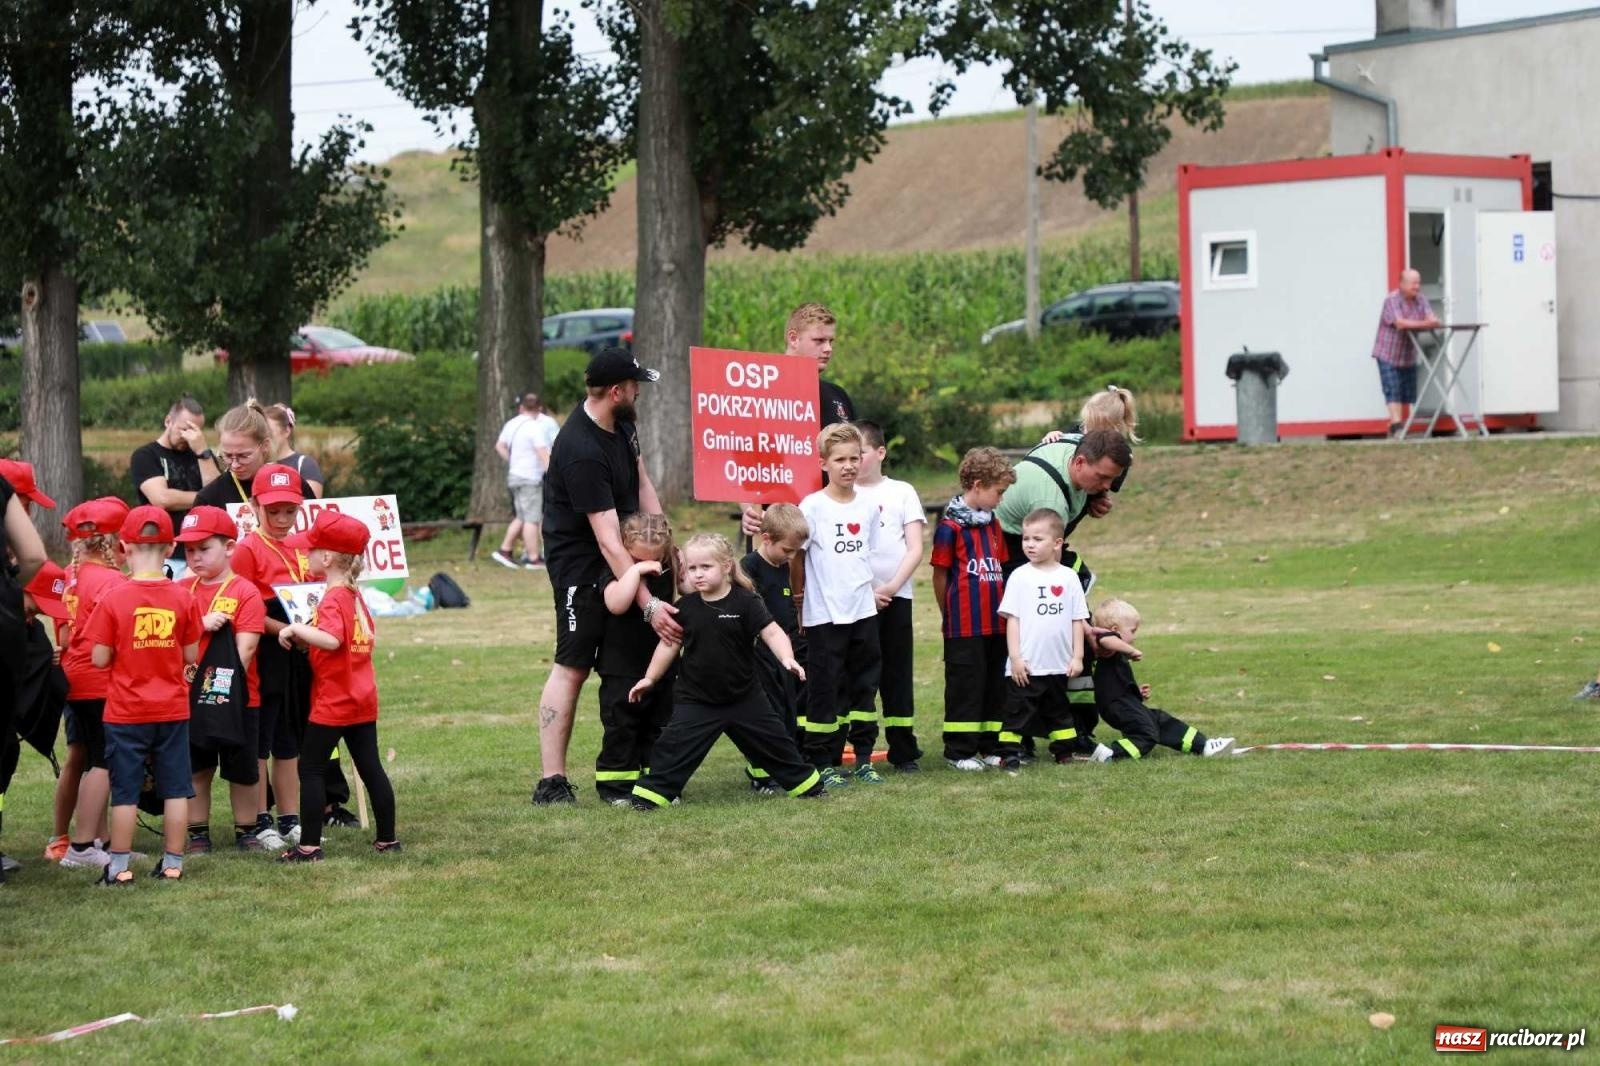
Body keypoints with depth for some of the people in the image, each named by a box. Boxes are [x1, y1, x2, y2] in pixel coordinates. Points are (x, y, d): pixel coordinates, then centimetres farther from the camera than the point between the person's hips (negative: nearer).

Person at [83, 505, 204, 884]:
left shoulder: (114, 600, -12)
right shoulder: (183, 599, -6)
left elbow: (100, 659, -9)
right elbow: (192, 657, 0)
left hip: (126, 712, -2)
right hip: (173, 709, 2)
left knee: (125, 792, 4)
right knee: (175, 789, 10)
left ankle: (119, 867, 6)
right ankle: (172, 864, 13)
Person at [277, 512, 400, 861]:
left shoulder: (332, 600, -18)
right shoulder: (356, 597, 9)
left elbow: (331, 639, -34)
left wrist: (296, 628, -23)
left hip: (332, 703, -8)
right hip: (363, 701, 8)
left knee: (311, 769, 0)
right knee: (371, 767, 12)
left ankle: (310, 846, -2)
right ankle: (387, 839, 16)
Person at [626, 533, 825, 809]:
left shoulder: (746, 603, -10)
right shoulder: (685, 608, -3)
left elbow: (772, 632, -13)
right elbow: (669, 644, 8)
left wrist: (787, 658, -30)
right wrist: (650, 678, 10)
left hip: (743, 697, 0)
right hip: (695, 700, 0)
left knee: (774, 741, 11)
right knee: (675, 745, -10)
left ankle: (806, 784, 26)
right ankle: (650, 793, -4)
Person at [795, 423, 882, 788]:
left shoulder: (868, 507, 6)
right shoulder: (813, 506, -9)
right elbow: (794, 555, -5)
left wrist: (870, 589, 12)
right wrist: (800, 595, -1)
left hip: (863, 610, 5)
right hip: (824, 616, -5)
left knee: (864, 685, 9)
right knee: (825, 688, -1)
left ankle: (864, 758, 16)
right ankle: (824, 763, 5)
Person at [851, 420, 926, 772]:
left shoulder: (902, 492, 7)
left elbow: (916, 549, 2)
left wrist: (890, 587, -10)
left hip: (895, 596, 0)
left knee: (898, 675, 3)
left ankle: (904, 752, 8)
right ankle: (860, 751, 1)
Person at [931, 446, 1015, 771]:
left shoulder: (992, 523, 12)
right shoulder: (950, 526, -10)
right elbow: (940, 574, -6)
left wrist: (1004, 610, 11)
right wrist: (950, 614, 1)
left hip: (995, 621, 7)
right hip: (964, 625, -7)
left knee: (996, 684, 11)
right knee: (966, 686, -3)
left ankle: (991, 747, 20)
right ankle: (960, 751, 3)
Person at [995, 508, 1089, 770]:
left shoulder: (1068, 578, 2)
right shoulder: (1020, 576, -4)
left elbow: (1078, 620, 5)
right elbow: (1012, 618, -6)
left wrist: (1077, 656, 1)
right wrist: (1015, 657, -11)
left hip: (1059, 665, 3)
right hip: (1026, 666, -3)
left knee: (1059, 711, 16)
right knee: (1017, 711, -2)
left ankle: (1064, 752, 26)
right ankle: (1009, 755, 1)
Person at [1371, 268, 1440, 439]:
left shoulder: (1420, 300, 3)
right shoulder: (1392, 300, -16)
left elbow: (1432, 319, -7)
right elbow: (1400, 323, -28)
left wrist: (1432, 322, -33)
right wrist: (1424, 324, -35)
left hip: (1408, 355, 6)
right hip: (1388, 354, -6)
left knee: (1408, 394, 7)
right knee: (1393, 391, -13)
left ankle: (1404, 428, 16)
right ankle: (1396, 426, -17)